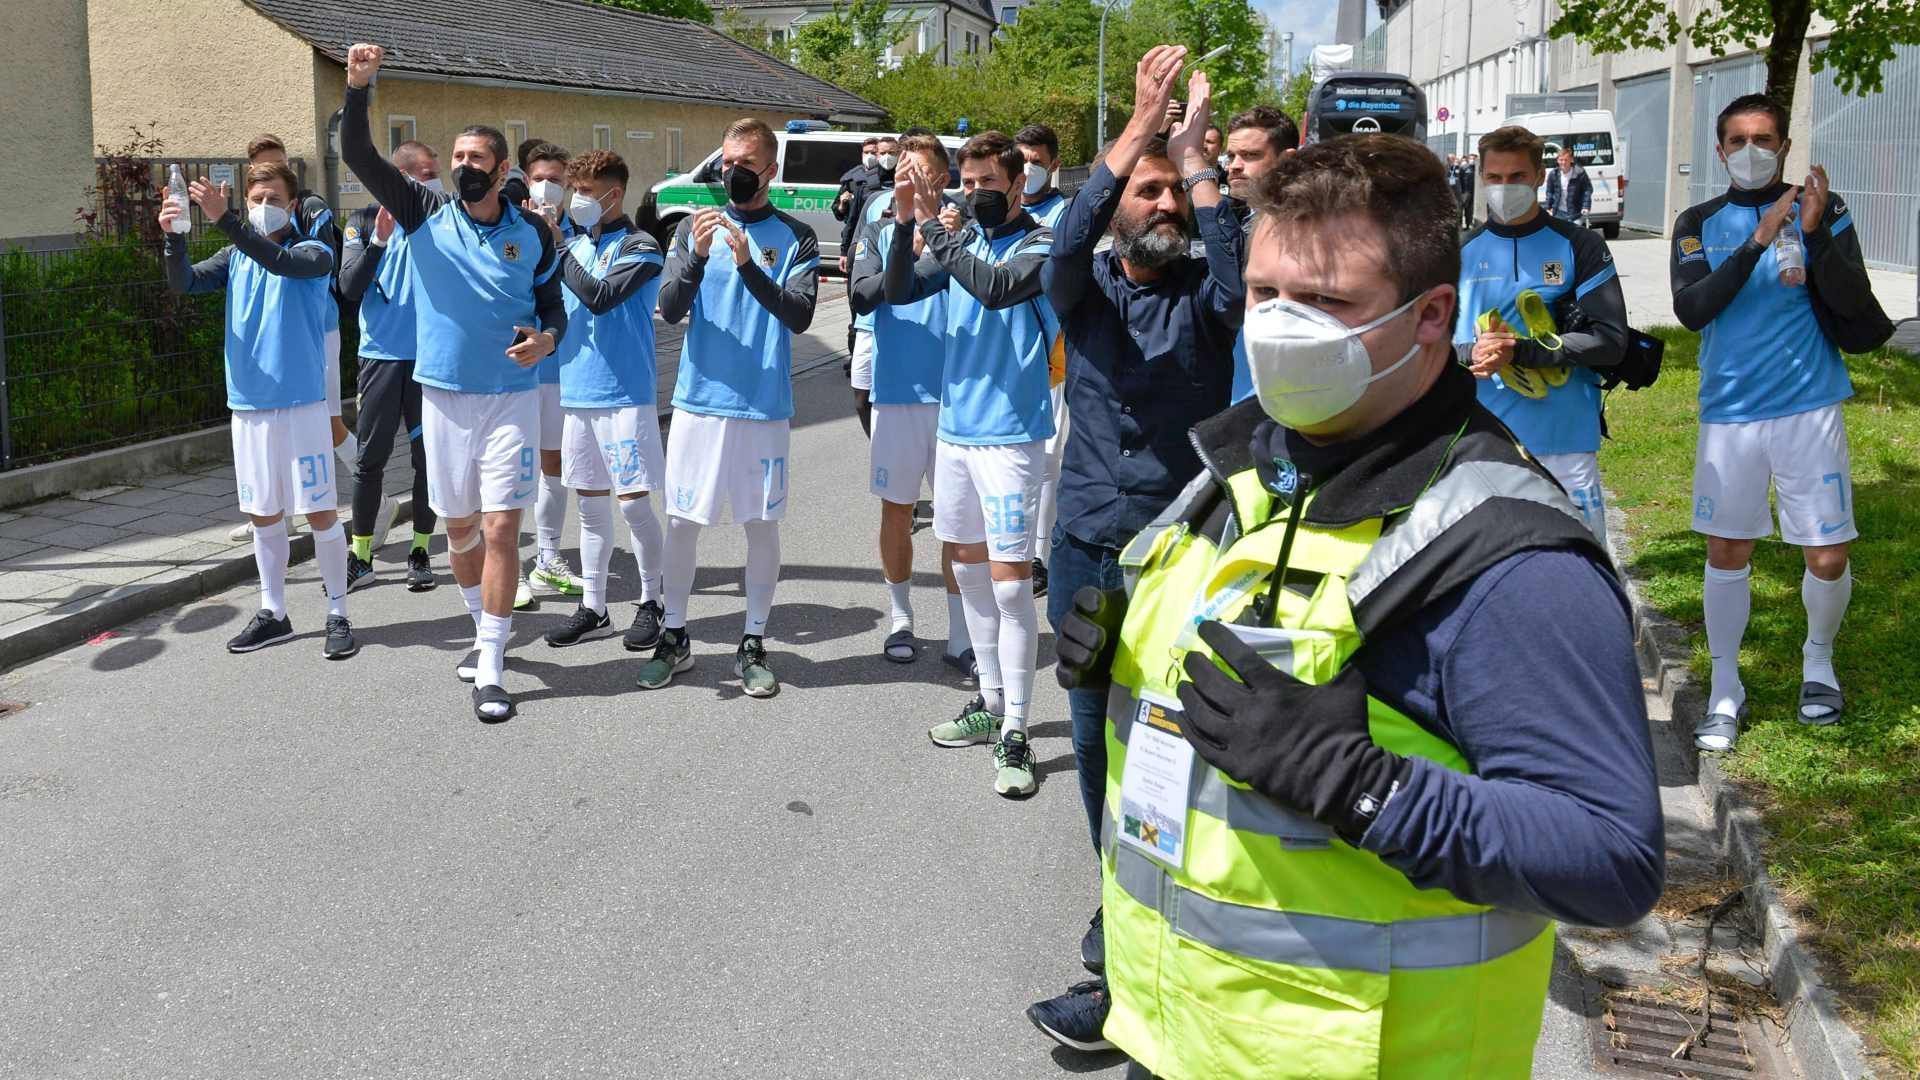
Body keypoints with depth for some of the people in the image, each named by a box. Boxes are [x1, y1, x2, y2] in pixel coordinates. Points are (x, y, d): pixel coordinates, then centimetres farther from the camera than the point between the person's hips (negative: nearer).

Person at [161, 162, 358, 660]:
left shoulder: (314, 252, -3)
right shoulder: (235, 257, 10)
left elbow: (282, 262, -24)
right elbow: (184, 283, -3)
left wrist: (224, 220, -35)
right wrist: (174, 237, -22)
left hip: (301, 402, -4)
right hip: (248, 404, 4)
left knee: (320, 511, -1)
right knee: (264, 514, 12)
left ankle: (338, 614, 8)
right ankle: (272, 613, 23)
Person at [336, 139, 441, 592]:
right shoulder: (364, 222, 2)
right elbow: (349, 289, -7)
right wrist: (378, 240, -18)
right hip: (381, 355, -1)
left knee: (428, 456, 5)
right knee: (370, 458, 3)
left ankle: (420, 551, 17)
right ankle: (361, 556, 12)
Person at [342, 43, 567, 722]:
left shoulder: (533, 234, 0)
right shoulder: (426, 214, 0)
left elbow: (553, 307, 8)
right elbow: (358, 156, -10)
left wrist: (545, 338, -16)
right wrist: (358, 87, -25)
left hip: (511, 397, -2)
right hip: (443, 394, 2)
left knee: (501, 528, -8)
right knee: (458, 525, 13)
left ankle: (491, 671, -3)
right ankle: (486, 629, 36)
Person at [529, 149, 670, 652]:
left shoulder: (638, 247, -8)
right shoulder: (576, 241, 11)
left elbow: (599, 297, -22)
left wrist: (558, 245, -17)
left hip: (623, 393, -6)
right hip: (577, 391, 6)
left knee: (633, 502, -3)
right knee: (591, 503, 11)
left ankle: (650, 603, 12)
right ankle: (592, 609, 19)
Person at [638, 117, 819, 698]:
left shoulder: (796, 238, 0)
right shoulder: (694, 227, 5)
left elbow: (799, 316, -12)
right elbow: (670, 309, -4)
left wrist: (748, 265, -24)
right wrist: (697, 256, -21)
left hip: (765, 407, -1)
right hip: (699, 400, 1)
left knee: (763, 523, 6)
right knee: (681, 520, 5)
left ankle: (753, 643, 18)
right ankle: (674, 637, 20)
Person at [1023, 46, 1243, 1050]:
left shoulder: (1201, 292, 1)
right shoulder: (1086, 285, 5)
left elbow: (1241, 278, -23)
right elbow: (1064, 250, -19)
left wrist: (1195, 153, -24)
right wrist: (1139, 128, -28)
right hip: (1087, 548, 3)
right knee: (1096, 736, 13)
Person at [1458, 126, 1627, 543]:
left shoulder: (1579, 247, 1)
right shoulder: (1462, 253, 9)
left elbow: (1610, 341, -7)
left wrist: (1521, 351, -17)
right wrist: (1470, 354, -14)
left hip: (1564, 442, -2)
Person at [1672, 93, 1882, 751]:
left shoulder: (1822, 210, 1)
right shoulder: (1700, 223, 4)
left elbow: (1856, 306, -8)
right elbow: (1691, 310, -11)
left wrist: (1815, 235, -21)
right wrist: (1757, 242, -20)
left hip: (1810, 406, -1)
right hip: (1729, 409, 1)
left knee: (1828, 557, 2)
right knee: (1727, 552, 6)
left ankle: (1819, 662, 30)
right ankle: (1725, 693, 19)